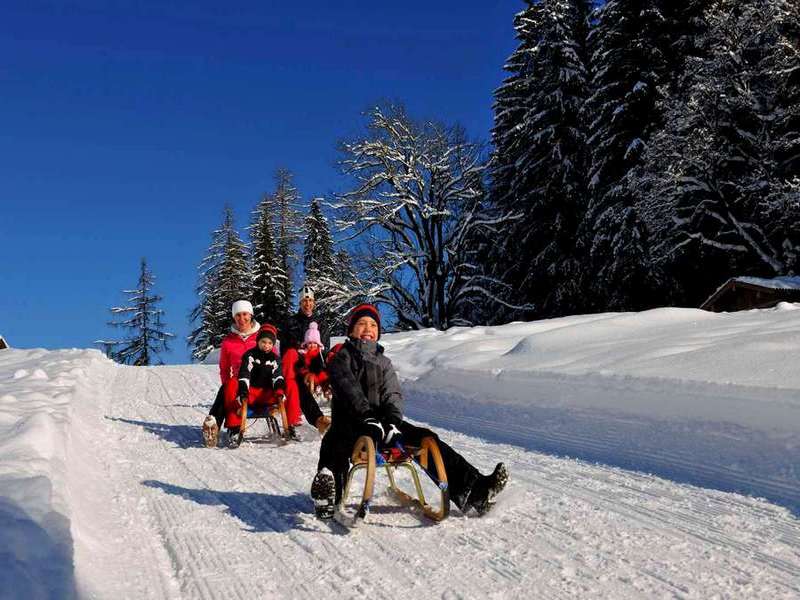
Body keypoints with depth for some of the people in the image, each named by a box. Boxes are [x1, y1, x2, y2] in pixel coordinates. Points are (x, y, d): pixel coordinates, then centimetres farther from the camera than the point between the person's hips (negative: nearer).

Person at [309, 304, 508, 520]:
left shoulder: (383, 362, 24)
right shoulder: (342, 357, 9)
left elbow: (392, 395, 8)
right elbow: (349, 390, -10)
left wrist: (393, 421, -14)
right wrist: (368, 418, -27)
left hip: (382, 422, 4)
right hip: (350, 422, -4)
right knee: (335, 445, -39)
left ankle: (472, 490, -28)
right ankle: (328, 501, -61)